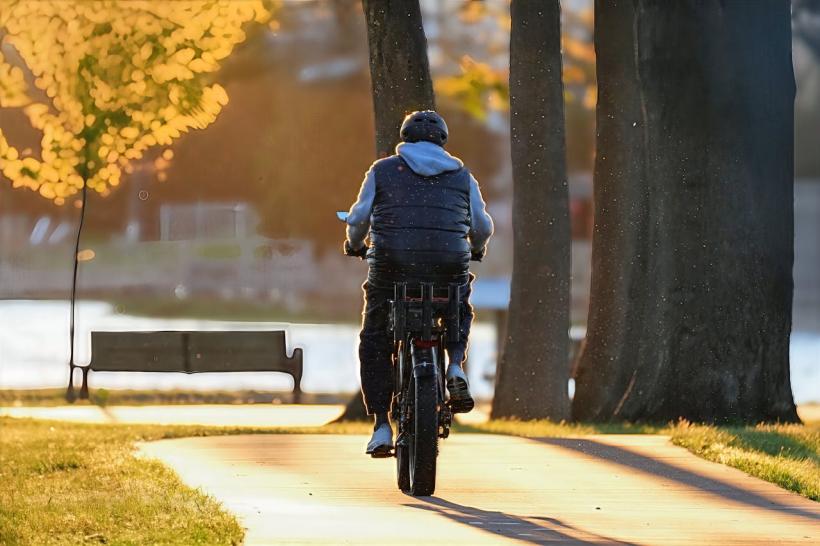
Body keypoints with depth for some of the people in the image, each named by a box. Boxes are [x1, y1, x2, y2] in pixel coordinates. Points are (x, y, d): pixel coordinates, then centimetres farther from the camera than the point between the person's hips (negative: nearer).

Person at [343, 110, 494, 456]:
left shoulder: (383, 171, 8)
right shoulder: (461, 176, 13)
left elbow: (359, 217, 5)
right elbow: (482, 226, 11)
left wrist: (354, 245, 26)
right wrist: (476, 249, 33)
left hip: (391, 267, -1)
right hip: (450, 268, 1)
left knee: (374, 343, 15)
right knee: (461, 314, 33)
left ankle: (381, 426, 2)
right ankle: (455, 366, 3)